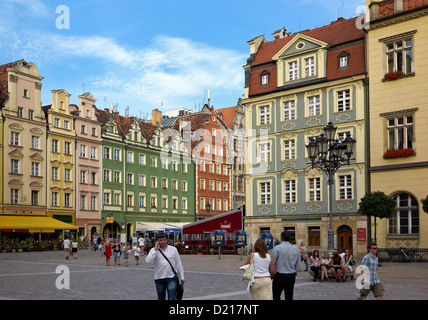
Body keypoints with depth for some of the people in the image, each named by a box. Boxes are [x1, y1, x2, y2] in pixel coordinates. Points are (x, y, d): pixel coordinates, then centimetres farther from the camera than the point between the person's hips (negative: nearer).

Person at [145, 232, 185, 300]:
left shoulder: (173, 249, 4)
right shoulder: (154, 250, 2)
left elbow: (178, 263, 8)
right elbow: (148, 261, -15)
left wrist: (182, 277, 7)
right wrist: (155, 250, -14)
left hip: (171, 278, -1)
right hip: (159, 278, 1)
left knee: (172, 298, -10)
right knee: (161, 298, 13)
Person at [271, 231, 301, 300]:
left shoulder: (277, 248, -11)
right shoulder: (296, 249, 4)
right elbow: (298, 265, 9)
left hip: (280, 276, -4)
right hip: (292, 276, 4)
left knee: (276, 296, 9)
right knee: (289, 297, 9)